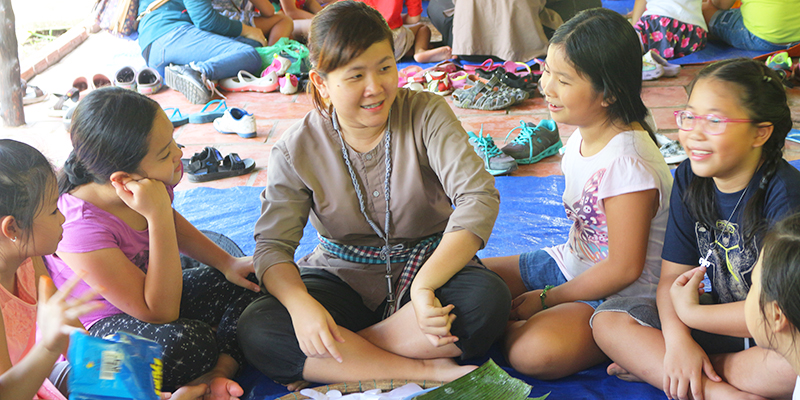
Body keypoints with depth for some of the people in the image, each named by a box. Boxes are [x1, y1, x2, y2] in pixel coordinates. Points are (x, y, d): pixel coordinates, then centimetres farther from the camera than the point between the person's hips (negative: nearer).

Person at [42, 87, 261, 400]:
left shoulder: (154, 179, -14)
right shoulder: (83, 227, -35)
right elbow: (160, 313, -33)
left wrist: (227, 263, 2)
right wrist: (158, 215, -40)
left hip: (150, 291, 8)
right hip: (98, 325, -8)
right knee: (185, 341, -38)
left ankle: (217, 373, -18)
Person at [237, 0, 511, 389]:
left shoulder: (427, 114, -10)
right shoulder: (296, 150, -6)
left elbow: (478, 196, -21)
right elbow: (272, 244, -10)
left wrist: (425, 285, -34)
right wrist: (301, 304, -34)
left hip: (428, 265, 0)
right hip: (341, 279, 1)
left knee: (487, 300, -34)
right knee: (256, 330, -26)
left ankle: (328, 368, -23)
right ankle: (425, 369, -28)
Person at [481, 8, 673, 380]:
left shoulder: (625, 161, -27)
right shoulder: (582, 135, 1)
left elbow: (624, 269, -25)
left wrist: (545, 300, -15)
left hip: (620, 296, -8)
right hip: (571, 263, 8)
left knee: (535, 353, -32)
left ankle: (505, 328, -6)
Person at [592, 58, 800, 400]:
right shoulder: (688, 180, -3)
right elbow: (673, 276, -3)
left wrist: (691, 313, -17)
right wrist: (679, 340, -22)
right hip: (723, 319, 6)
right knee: (608, 320, -11)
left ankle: (652, 366, -19)